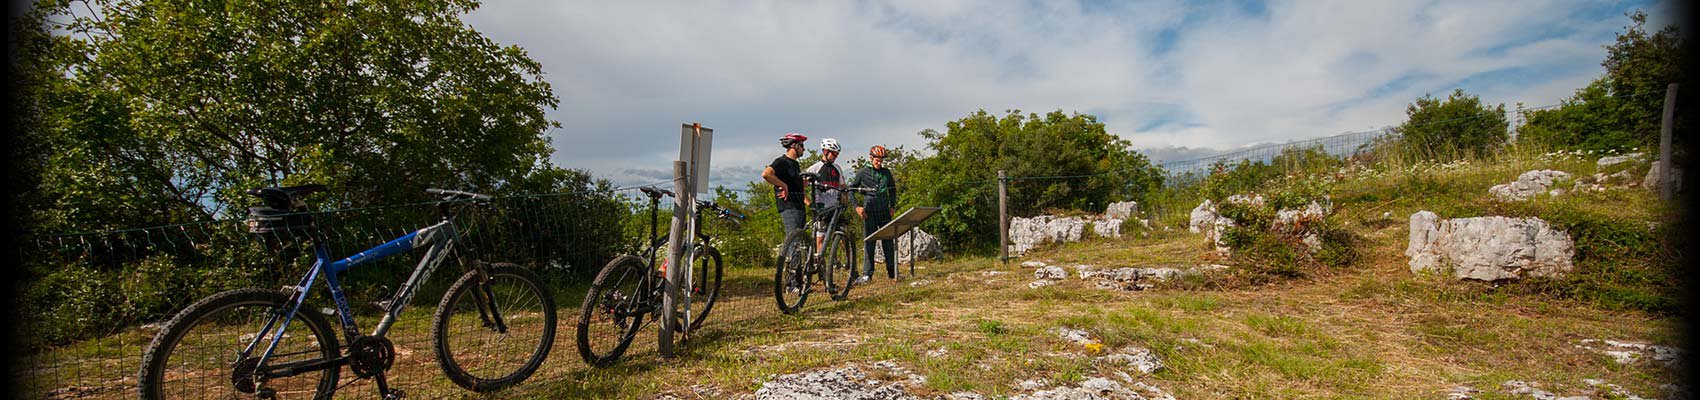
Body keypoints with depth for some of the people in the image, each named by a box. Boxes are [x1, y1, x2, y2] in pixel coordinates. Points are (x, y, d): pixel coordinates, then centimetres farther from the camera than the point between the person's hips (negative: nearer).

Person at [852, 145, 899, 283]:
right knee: (869, 242, -3)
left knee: (888, 241, 5)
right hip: (869, 212, -3)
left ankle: (892, 271, 14)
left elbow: (892, 189, 22)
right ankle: (867, 274, 1)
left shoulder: (886, 172, 10)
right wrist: (857, 206, -5)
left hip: (885, 211, 3)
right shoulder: (862, 173, 0)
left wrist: (893, 206, 12)